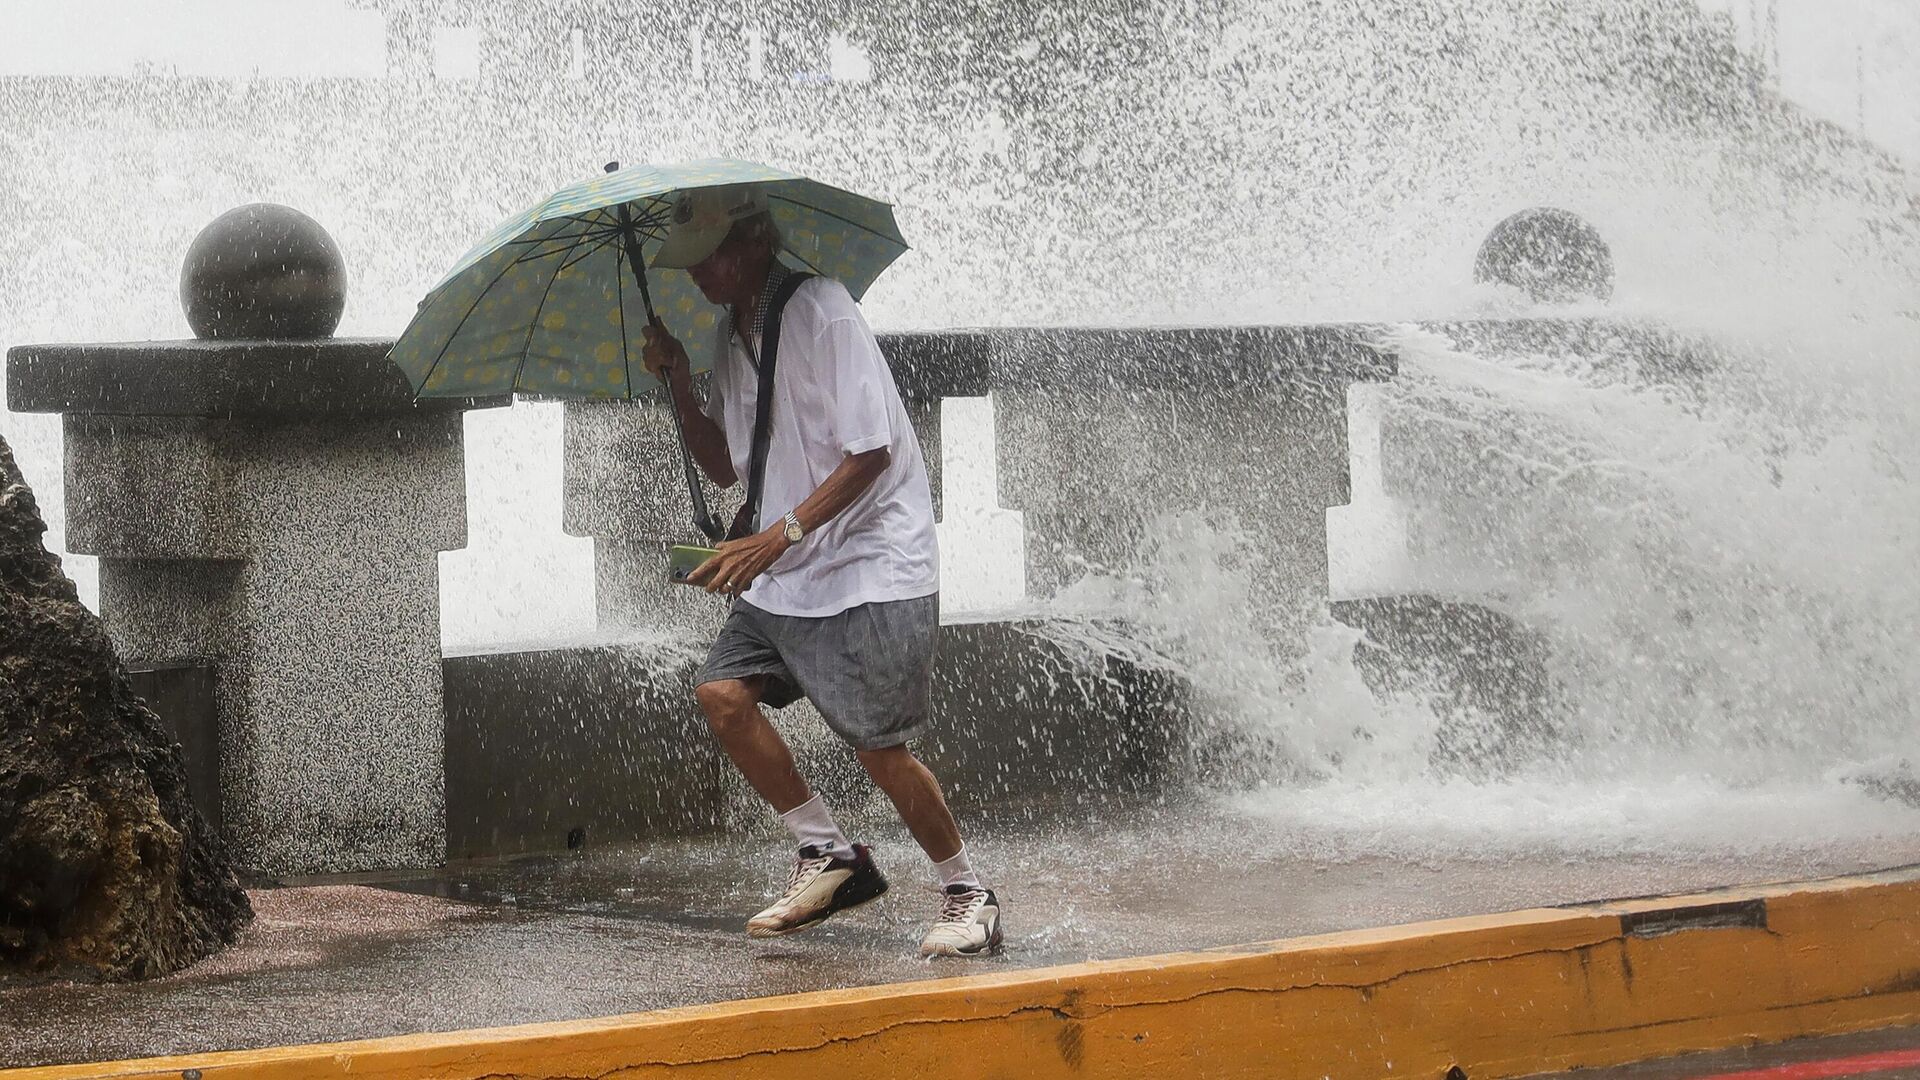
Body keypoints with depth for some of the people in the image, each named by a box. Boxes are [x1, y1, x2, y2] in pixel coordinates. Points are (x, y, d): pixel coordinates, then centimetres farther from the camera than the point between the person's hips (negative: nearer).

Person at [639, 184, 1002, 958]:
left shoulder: (820, 311, -15)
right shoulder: (731, 334, 11)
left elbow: (869, 452, -20)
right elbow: (725, 468, 16)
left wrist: (780, 536, -26)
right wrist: (679, 386, 1)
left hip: (873, 567, -8)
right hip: (785, 575, 8)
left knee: (881, 747, -11)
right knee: (723, 691, -7)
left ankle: (967, 896, 8)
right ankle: (829, 856, 7)